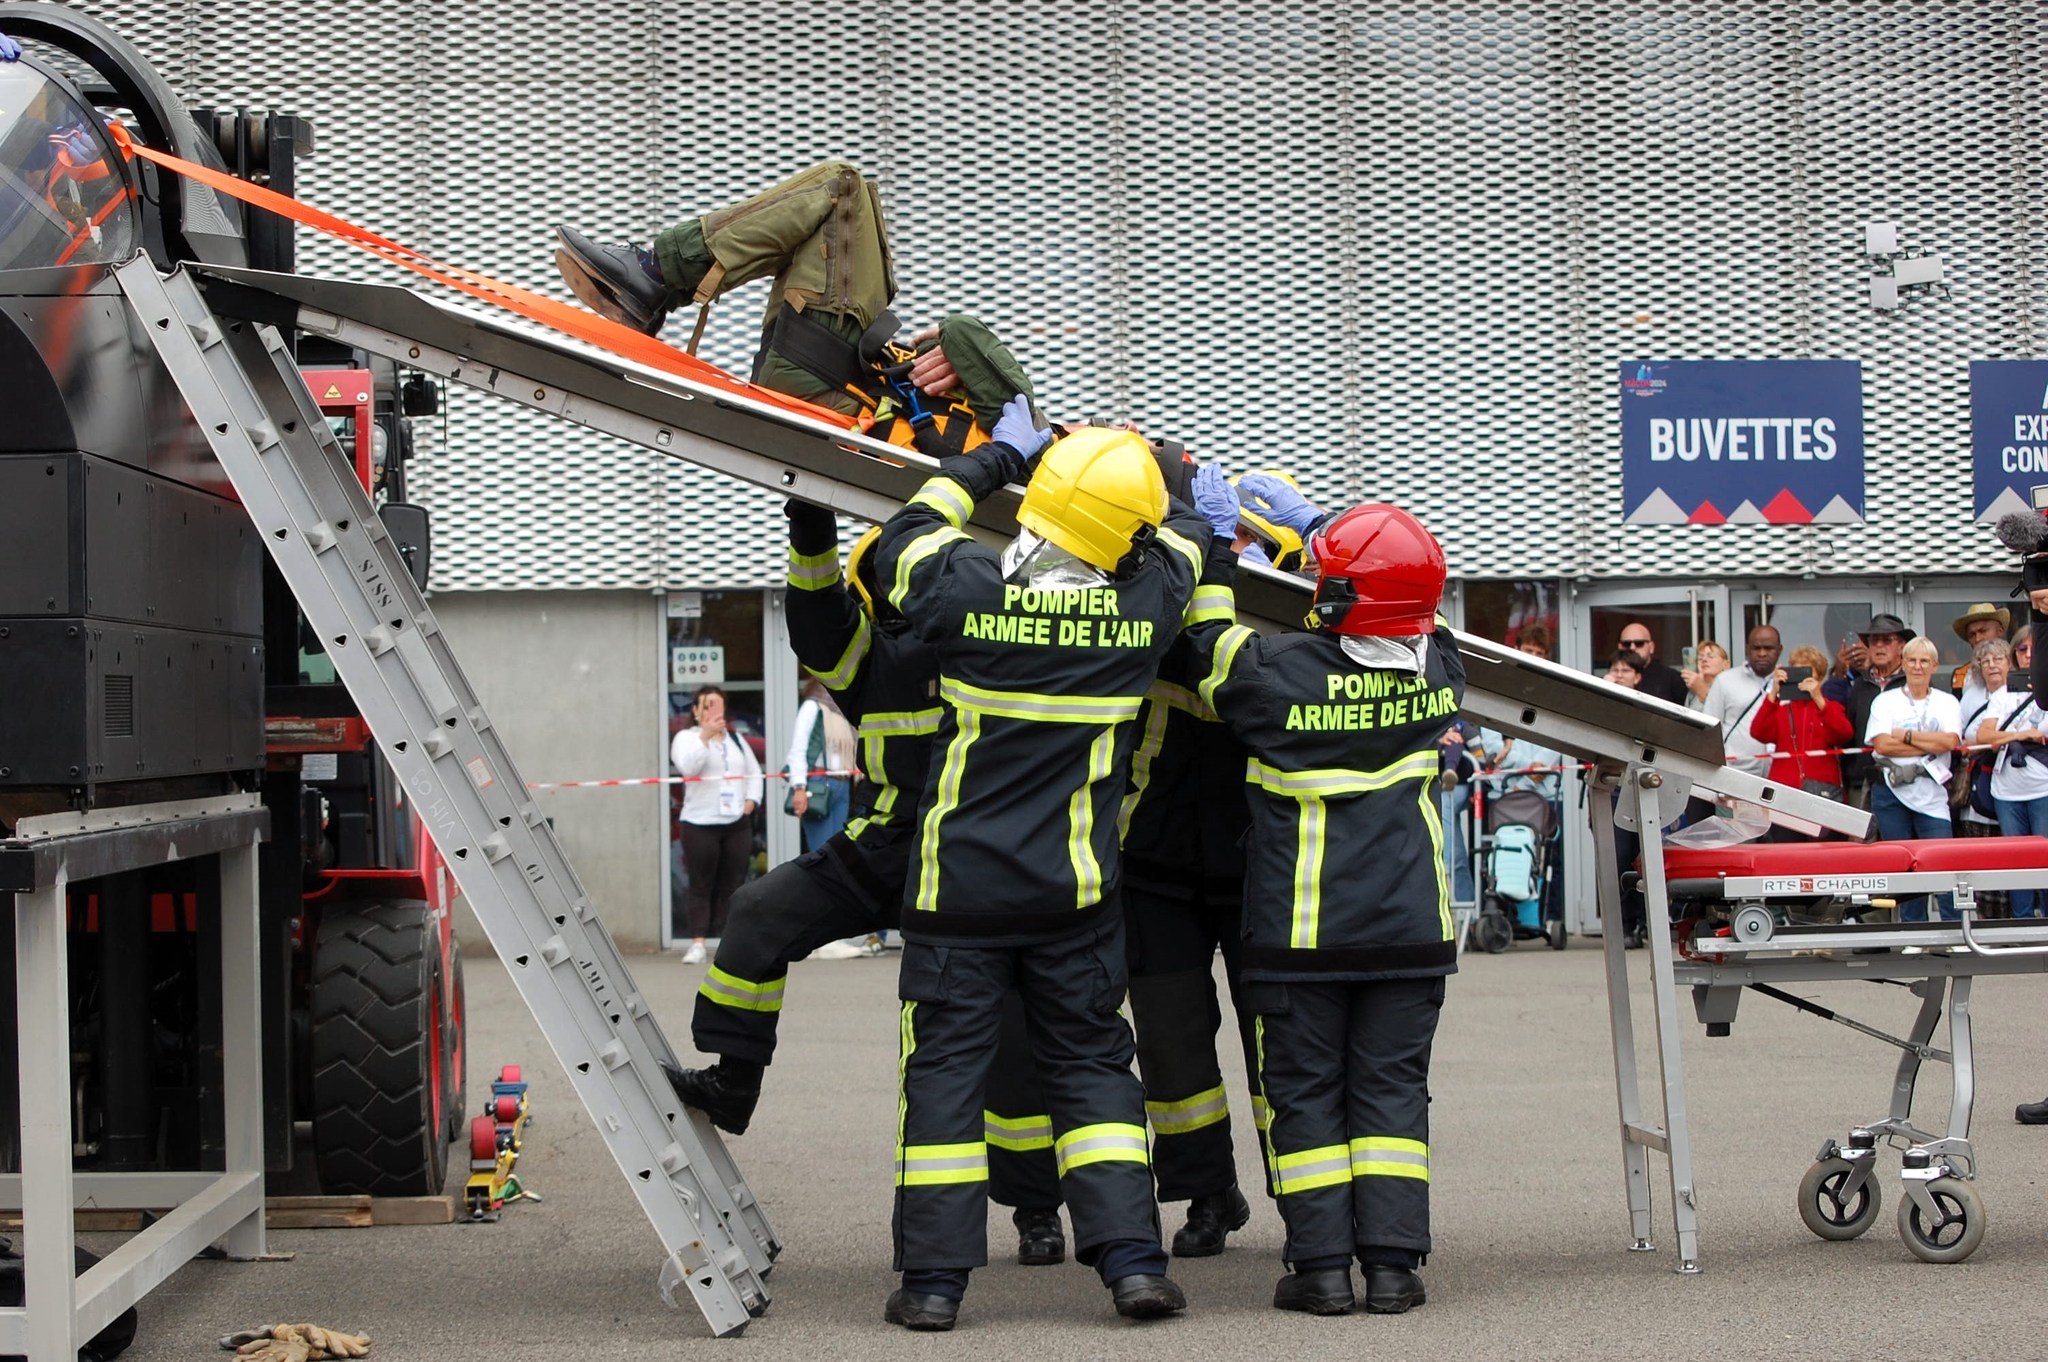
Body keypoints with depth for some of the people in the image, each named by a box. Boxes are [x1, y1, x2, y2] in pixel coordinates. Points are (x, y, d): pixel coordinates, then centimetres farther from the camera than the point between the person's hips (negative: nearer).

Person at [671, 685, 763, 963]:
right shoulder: (686, 738, 1)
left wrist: (751, 800, 5)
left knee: (731, 887, 5)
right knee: (701, 887, -5)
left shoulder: (736, 739, 18)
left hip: (737, 823, 5)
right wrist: (705, 736, -28)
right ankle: (697, 944, -7)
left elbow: (754, 772, 21)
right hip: (700, 825, -5)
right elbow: (687, 766, -19)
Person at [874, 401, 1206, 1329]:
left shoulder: (966, 590, -14)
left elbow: (907, 533, 9)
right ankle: (1132, 1260, 3)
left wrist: (999, 458, 19)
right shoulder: (1143, 608, -10)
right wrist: (1122, 462, 26)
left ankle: (934, 1277, 6)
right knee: (1090, 1062, 11)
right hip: (1077, 892, 1)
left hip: (958, 885, -1)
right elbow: (1182, 535, 13)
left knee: (944, 1069, 5)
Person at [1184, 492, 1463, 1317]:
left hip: (1301, 931, -2)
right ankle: (1393, 1262, 4)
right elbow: (1417, 627, 18)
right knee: (1392, 1088, 8)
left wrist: (1210, 554, 15)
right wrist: (1302, 533, 23)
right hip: (1410, 930, 3)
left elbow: (1208, 652, 4)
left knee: (1305, 1093, 6)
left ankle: (1322, 1263, 4)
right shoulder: (1436, 672, -4)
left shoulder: (1278, 672, -15)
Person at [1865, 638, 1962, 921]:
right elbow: (1882, 744, -8)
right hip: (1891, 790, 1)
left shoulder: (1947, 703, 10)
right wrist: (1930, 745, -8)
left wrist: (1906, 735, -7)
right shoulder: (1885, 701, 7)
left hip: (1932, 794, -1)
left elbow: (1950, 741, -8)